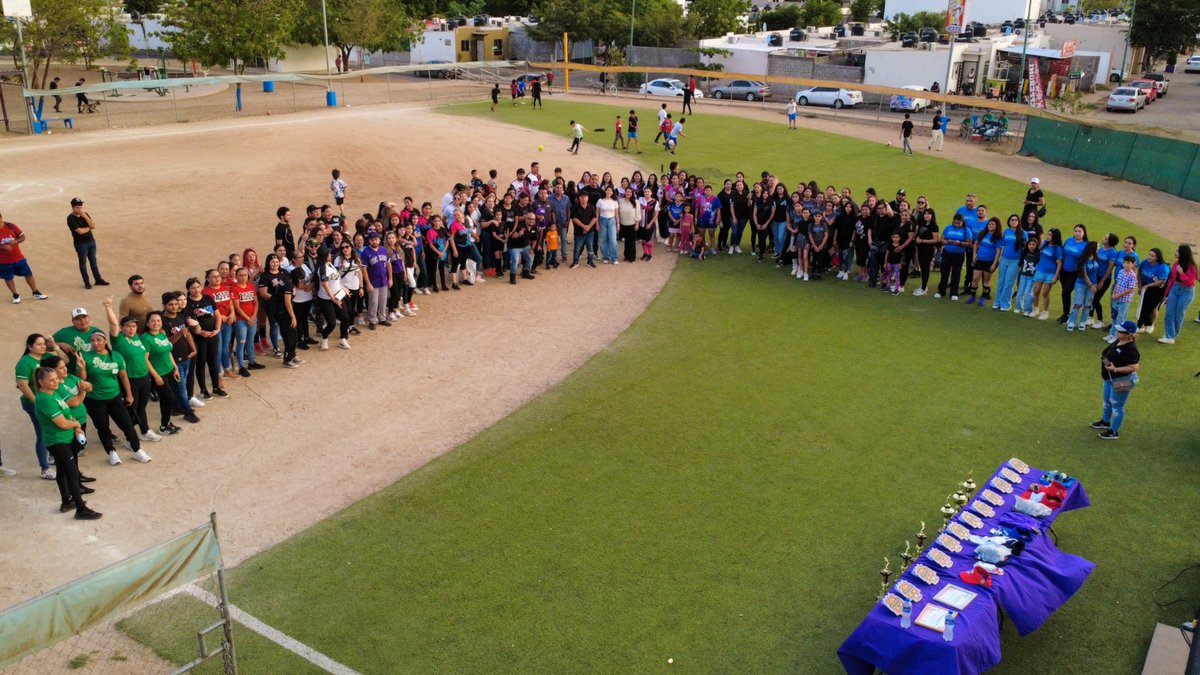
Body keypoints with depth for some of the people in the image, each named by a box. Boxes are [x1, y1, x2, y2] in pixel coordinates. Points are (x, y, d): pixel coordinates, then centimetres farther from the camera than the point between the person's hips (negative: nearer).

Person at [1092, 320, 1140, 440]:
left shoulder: (1130, 349, -28)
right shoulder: (1118, 341, 0)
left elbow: (1134, 367, -29)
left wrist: (1115, 369, -33)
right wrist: (1105, 373, 12)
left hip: (1122, 381, -10)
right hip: (1110, 379, 10)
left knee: (1117, 406, 4)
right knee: (1107, 401, 27)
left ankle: (1114, 432, 19)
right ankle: (1105, 422, 49)